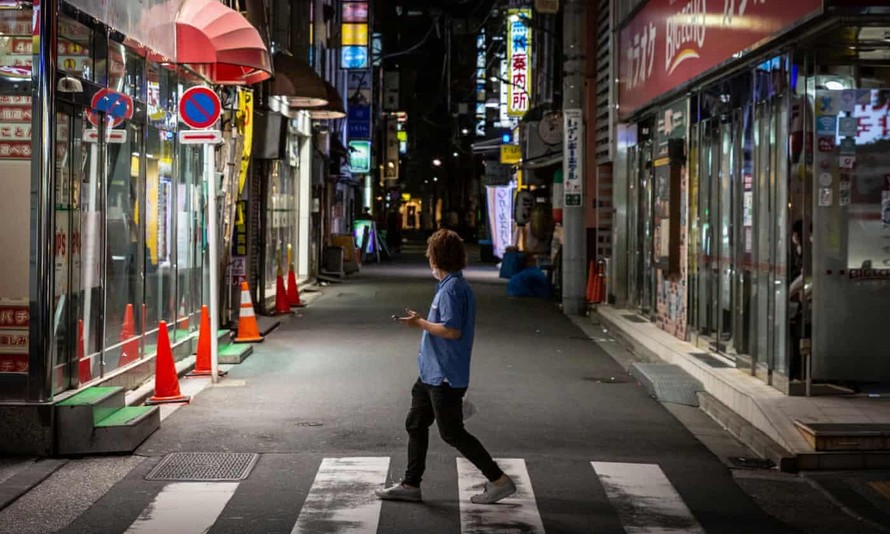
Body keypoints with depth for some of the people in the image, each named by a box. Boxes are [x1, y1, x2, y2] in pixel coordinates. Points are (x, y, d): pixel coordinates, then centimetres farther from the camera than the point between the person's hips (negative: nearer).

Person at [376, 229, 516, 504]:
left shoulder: (451, 289, -20)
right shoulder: (459, 286, 12)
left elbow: (452, 330, -27)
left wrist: (420, 323, -16)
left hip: (445, 377, -10)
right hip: (432, 375, 10)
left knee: (452, 433, -3)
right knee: (415, 424, 15)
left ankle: (499, 480, 2)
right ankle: (410, 484, 22)